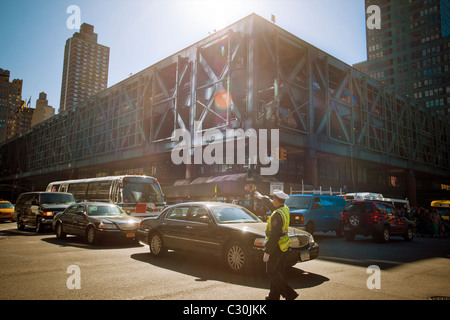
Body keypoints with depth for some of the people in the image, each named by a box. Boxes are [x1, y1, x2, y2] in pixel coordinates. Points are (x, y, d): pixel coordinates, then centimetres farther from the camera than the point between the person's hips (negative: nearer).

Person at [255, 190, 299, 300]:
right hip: (284, 246, 9)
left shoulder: (277, 215, -25)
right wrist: (262, 197, 39)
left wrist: (267, 252, -21)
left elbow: (274, 236, -26)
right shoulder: (285, 209, 4)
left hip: (276, 247, -9)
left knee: (271, 272, 1)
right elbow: (271, 205, 26)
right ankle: (274, 296, 25)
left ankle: (289, 294, -1)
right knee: (277, 271, 15)